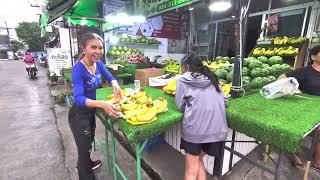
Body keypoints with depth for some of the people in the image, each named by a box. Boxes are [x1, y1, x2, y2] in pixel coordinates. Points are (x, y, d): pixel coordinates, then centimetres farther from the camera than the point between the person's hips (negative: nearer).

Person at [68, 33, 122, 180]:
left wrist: (115, 85, -20)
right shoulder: (78, 68, -28)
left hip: (91, 110, 8)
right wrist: (102, 104, -53)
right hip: (79, 114, -7)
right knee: (84, 147, 9)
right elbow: (78, 98, -36)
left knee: (89, 142, 30)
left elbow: (110, 77, 4)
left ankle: (86, 164, 59)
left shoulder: (98, 63, -8)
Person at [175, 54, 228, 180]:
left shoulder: (183, 80, 2)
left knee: (191, 169, 14)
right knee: (198, 160, 26)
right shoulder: (212, 79, 16)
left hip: (195, 128, -5)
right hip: (218, 129, 6)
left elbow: (180, 107, 2)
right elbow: (224, 101, 16)